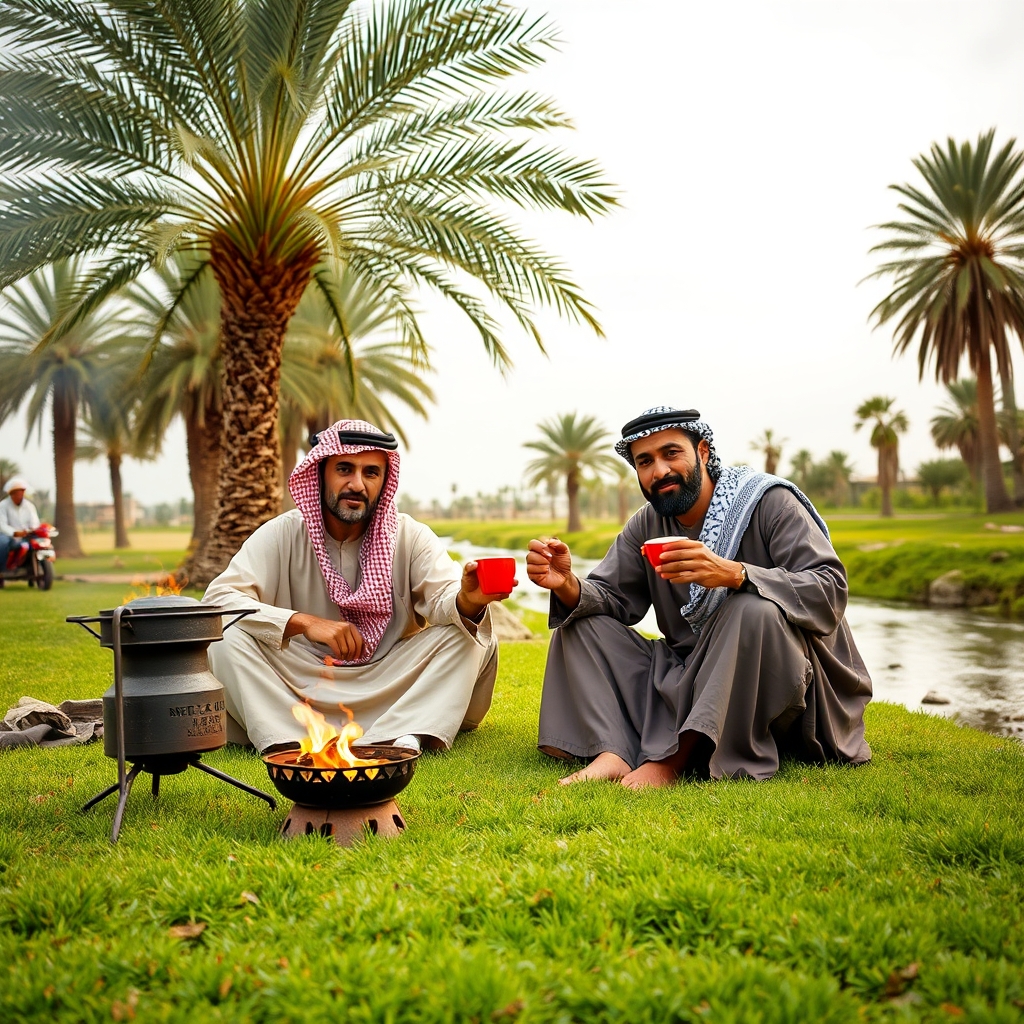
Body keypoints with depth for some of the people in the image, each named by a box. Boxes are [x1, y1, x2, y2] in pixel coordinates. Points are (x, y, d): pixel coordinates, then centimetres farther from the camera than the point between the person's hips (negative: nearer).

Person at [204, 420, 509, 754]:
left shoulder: (409, 536, -3)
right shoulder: (283, 534, -5)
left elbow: (445, 599, -19)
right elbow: (217, 598, -17)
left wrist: (467, 601, -45)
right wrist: (304, 622, -31)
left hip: (391, 686, 1)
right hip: (303, 686, 0)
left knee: (474, 638, -21)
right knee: (227, 638, -24)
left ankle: (401, 737, -32)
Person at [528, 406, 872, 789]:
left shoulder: (769, 502, -11)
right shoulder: (646, 525, 7)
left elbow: (830, 592, -23)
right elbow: (611, 597, -1)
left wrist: (733, 573, -39)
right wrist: (568, 586, -24)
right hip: (689, 679, 6)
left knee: (755, 610, -36)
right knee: (581, 622, -6)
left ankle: (673, 760, -30)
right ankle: (612, 754, -27)